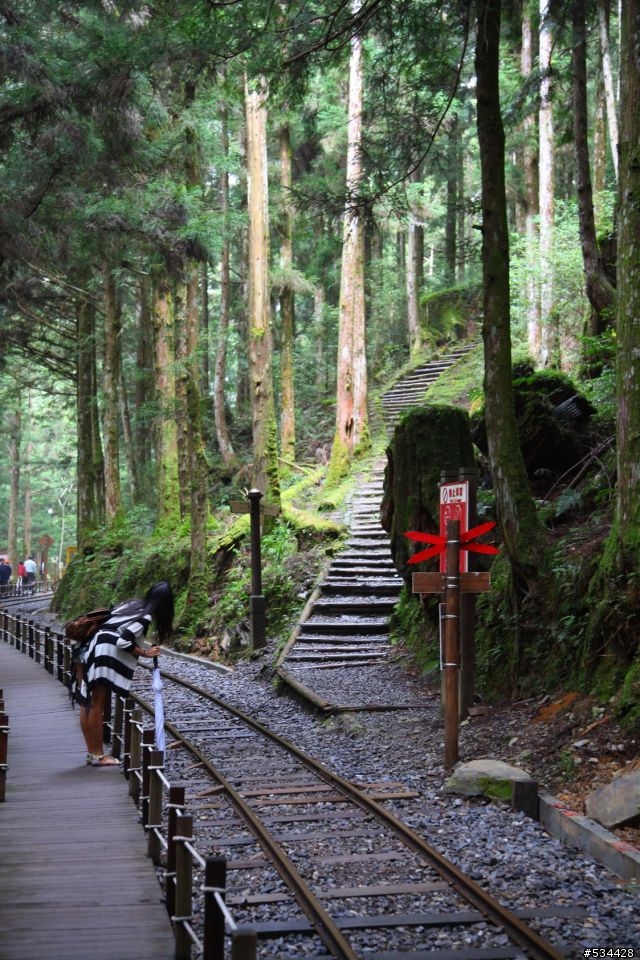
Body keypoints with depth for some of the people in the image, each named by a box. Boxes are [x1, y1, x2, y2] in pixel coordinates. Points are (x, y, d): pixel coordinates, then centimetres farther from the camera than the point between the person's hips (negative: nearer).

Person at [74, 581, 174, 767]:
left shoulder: (132, 604, 15)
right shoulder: (145, 617, -11)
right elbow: (123, 641, -18)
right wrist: (145, 653, -7)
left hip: (91, 652, 9)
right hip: (104, 656, -9)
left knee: (88, 704, 11)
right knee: (97, 706, -1)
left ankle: (92, 752, 20)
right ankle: (98, 755, 6)